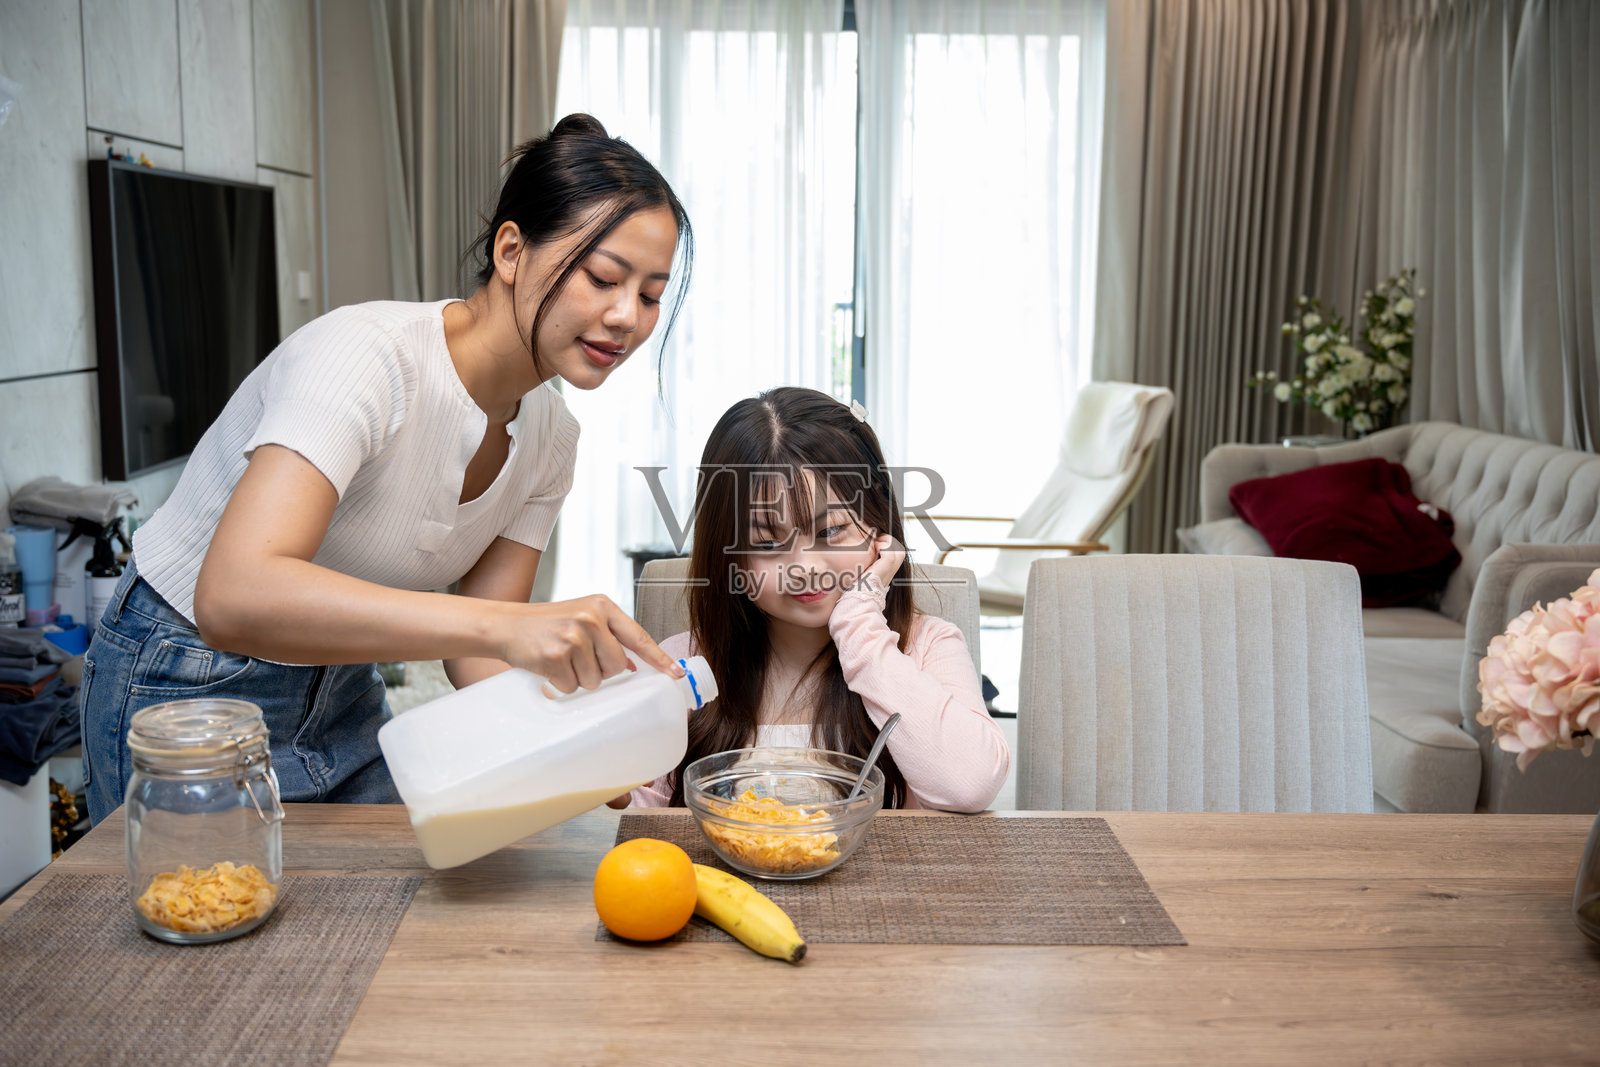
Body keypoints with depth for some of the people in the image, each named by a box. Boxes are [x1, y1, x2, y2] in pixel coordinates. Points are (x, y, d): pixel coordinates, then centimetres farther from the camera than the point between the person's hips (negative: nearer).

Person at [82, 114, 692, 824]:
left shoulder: (550, 439, -7)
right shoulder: (365, 354, -29)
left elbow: (477, 655, -7)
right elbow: (235, 597, -43)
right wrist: (505, 624, -51)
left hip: (343, 689, 7)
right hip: (191, 688, -6)